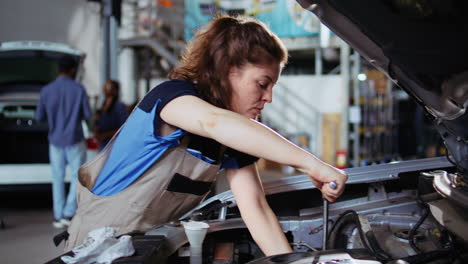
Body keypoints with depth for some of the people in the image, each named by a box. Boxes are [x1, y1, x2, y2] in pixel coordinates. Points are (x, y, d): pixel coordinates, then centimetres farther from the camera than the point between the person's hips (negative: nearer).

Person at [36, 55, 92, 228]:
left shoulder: (47, 90, -4)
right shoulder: (78, 89, -10)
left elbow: (39, 117, 2)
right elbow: (87, 115, -5)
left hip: (55, 141, 3)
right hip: (75, 141, -3)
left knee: (57, 178, 11)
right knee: (78, 177, 6)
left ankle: (58, 217, 11)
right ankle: (68, 214, -2)